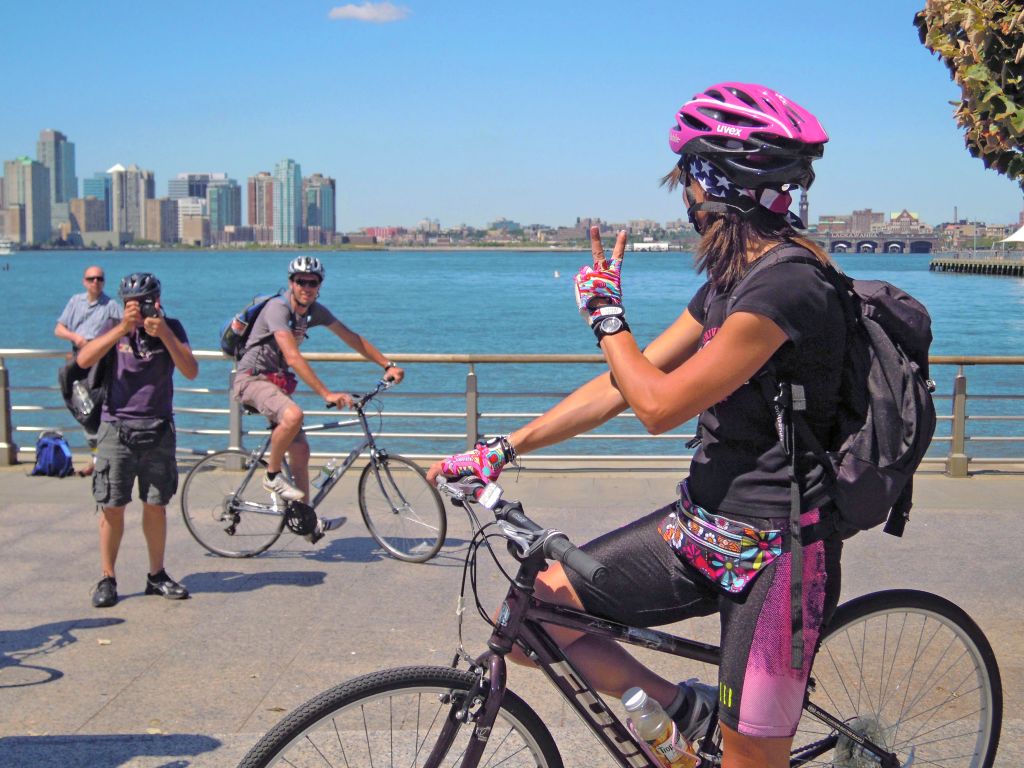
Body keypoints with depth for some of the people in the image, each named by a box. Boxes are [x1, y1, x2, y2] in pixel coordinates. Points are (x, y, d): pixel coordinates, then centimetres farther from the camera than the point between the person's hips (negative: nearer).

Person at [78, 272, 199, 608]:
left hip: (157, 430, 1)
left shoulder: (171, 328, 3)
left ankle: (157, 575, 19)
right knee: (112, 507, -1)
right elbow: (83, 360, -14)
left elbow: (191, 371, -10)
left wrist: (165, 335, -22)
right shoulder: (114, 328, 3)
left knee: (156, 505, 7)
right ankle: (107, 579, 10)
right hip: (117, 428, -1)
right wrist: (123, 328, -21)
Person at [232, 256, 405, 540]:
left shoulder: (314, 311, 1)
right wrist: (327, 394, -38)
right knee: (293, 415, -35)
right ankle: (272, 476, -12)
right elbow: (293, 358, -33)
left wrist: (388, 365, 0)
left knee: (300, 450, 4)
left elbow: (352, 338, 7)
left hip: (275, 381, 8)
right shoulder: (278, 308, -24)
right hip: (251, 379, -8)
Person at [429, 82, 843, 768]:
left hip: (773, 555, -8)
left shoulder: (788, 285, -21)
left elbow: (658, 403, -21)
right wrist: (501, 451, 7)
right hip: (703, 525, 8)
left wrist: (606, 312, -4)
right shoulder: (730, 281, 10)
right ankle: (679, 708, 16)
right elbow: (623, 385, 11)